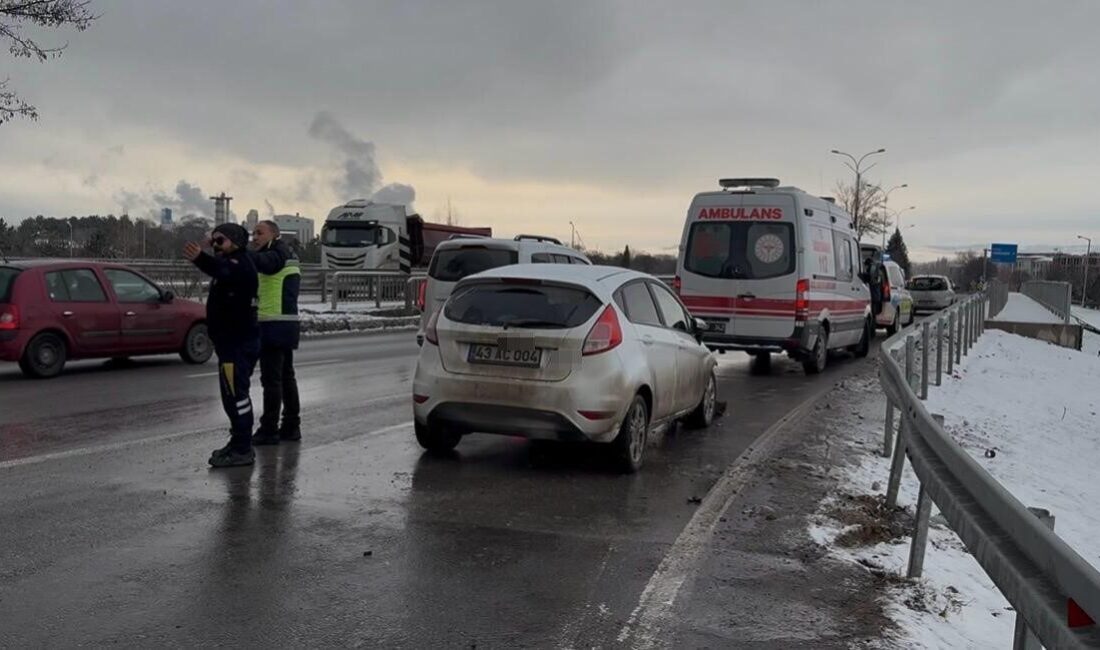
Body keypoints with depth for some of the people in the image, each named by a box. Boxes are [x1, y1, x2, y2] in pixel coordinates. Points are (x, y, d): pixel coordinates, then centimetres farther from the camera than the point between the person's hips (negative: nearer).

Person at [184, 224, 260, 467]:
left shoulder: (240, 263, -16)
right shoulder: (231, 263, 18)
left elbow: (225, 272, -41)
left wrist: (201, 259, -57)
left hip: (237, 344, -11)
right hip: (233, 341, 11)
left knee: (235, 395, -13)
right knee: (236, 395, 18)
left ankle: (242, 450, -11)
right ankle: (239, 443, 28)